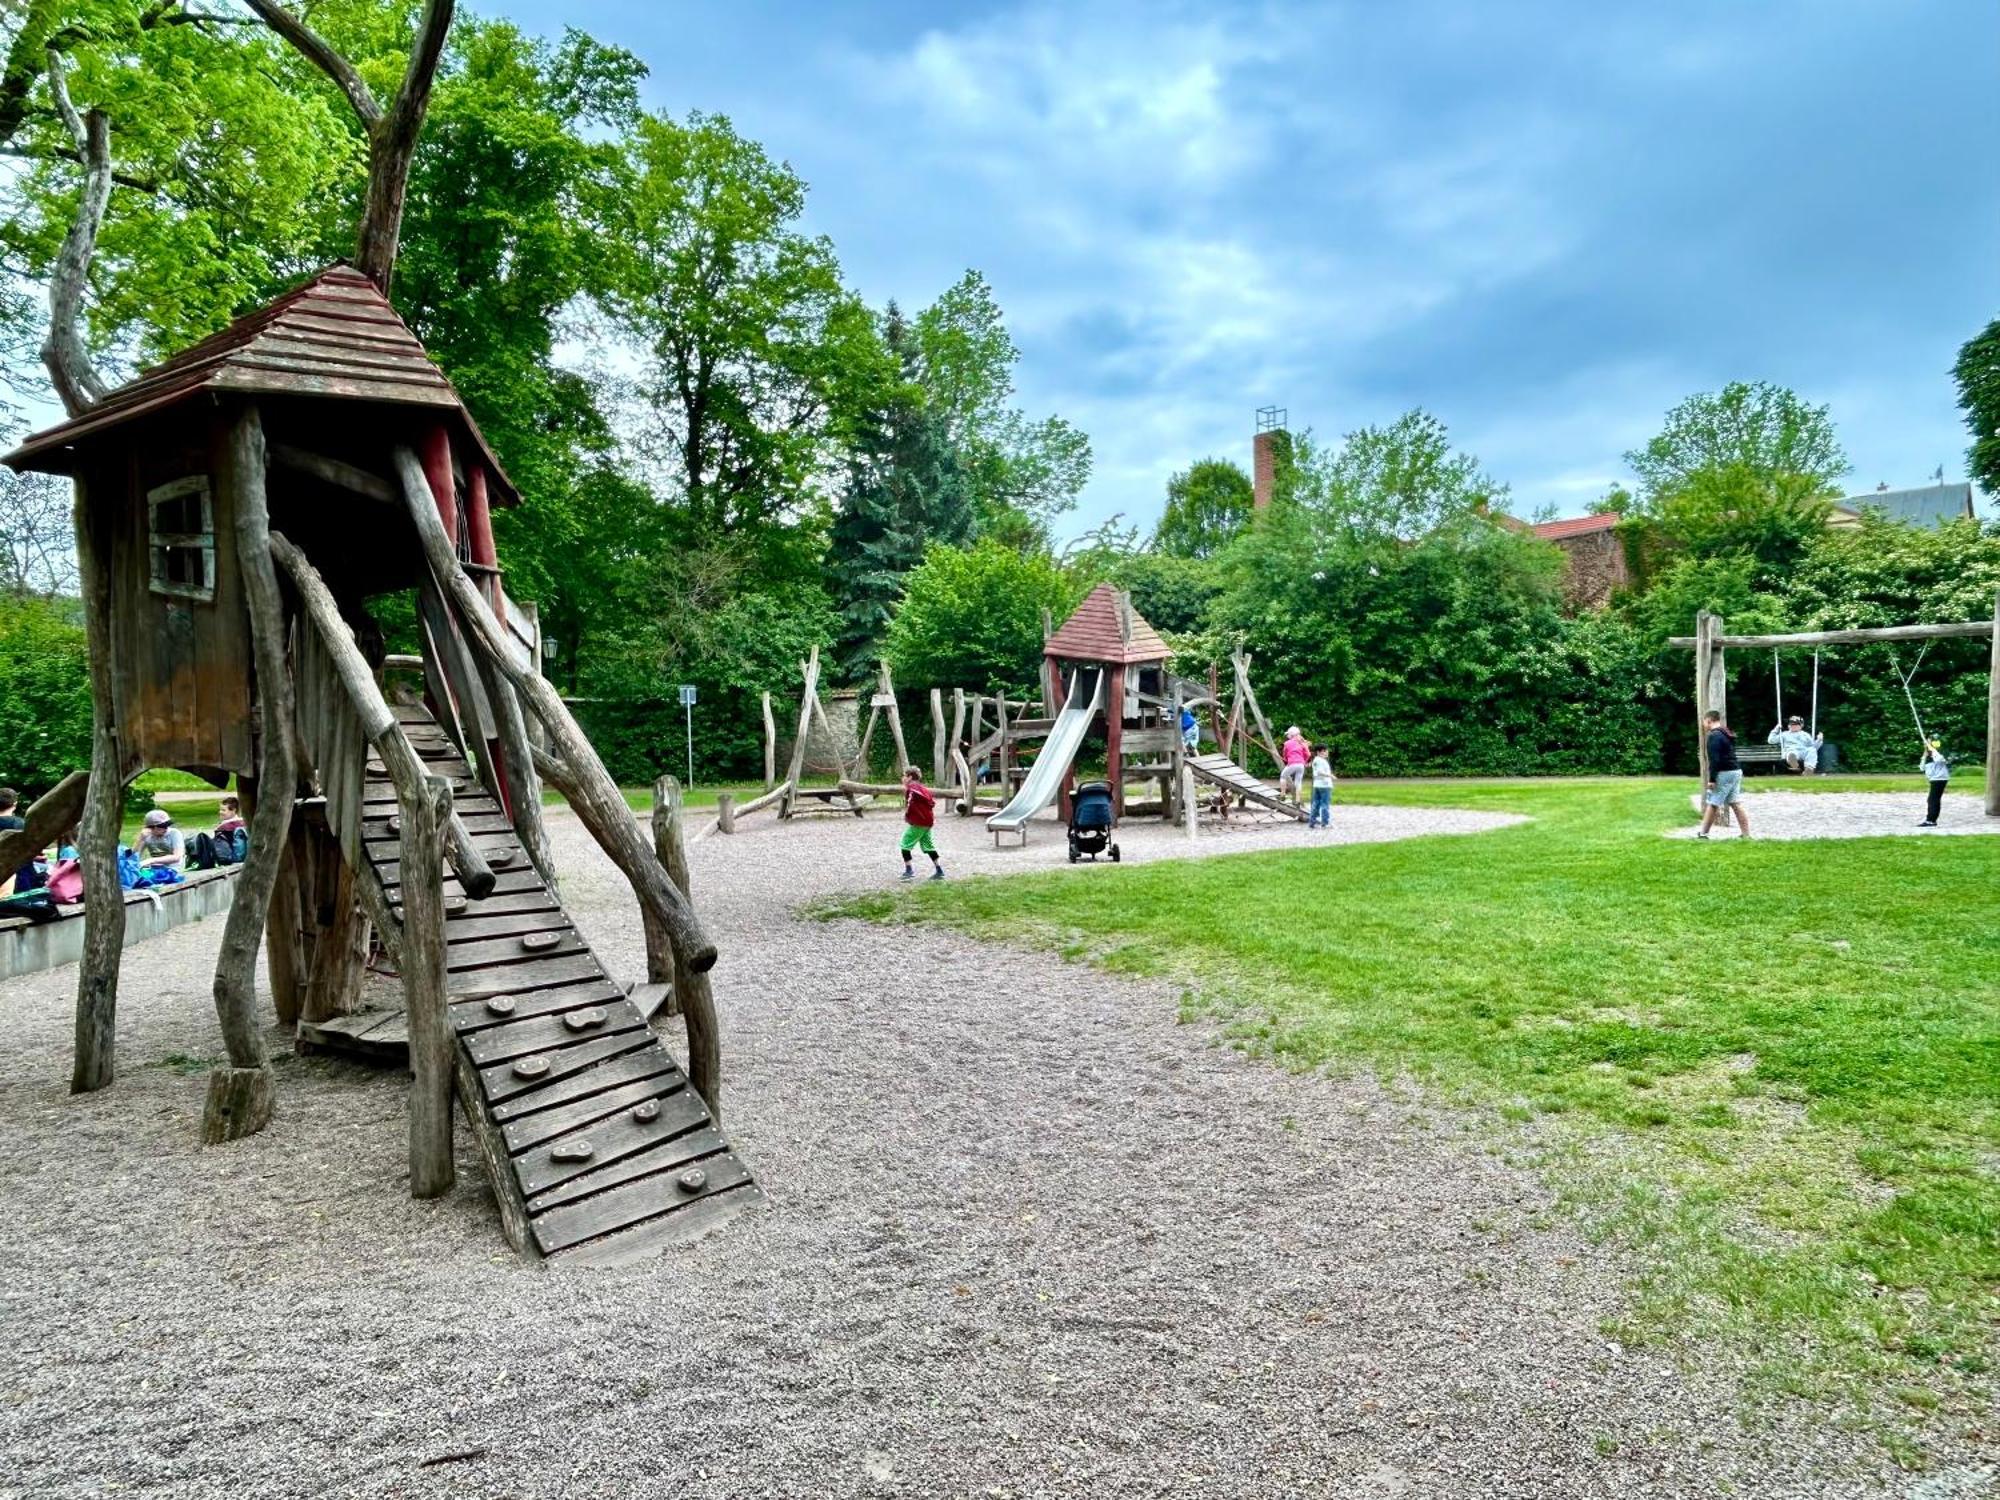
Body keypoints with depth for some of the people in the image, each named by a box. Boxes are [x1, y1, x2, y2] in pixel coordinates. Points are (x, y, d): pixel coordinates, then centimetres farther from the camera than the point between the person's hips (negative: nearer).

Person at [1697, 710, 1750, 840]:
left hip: (1724, 774, -9)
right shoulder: (1727, 734, 17)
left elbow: (1715, 760, -19)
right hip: (1736, 771, 9)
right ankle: (1746, 834, 8)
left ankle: (1703, 833, 3)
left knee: (1712, 804, -2)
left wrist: (1712, 779, -18)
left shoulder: (1714, 736, -13)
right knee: (1736, 804, 9)